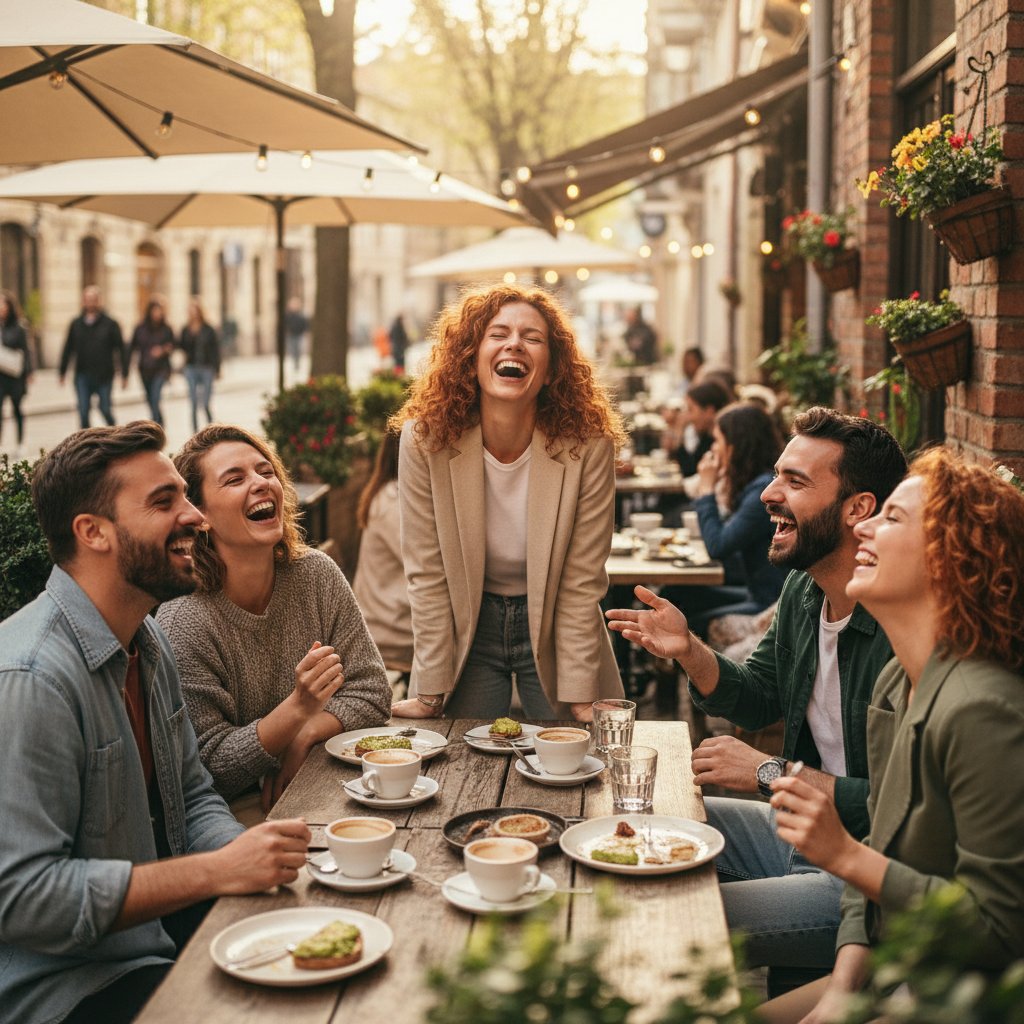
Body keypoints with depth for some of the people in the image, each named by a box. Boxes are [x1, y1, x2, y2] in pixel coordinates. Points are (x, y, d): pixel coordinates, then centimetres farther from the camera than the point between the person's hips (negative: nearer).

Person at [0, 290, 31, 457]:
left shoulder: (18, 328, -5)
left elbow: (25, 351, -3)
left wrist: (28, 373, -7)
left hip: (15, 375, -1)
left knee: (17, 409, 13)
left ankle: (20, 444, 25)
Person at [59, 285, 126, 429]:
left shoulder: (110, 324, -1)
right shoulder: (76, 324, 7)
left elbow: (121, 350, -1)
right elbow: (68, 349, 13)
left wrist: (124, 374, -6)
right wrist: (62, 372, 12)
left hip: (104, 376, -2)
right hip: (82, 375, 2)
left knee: (105, 409, 4)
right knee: (83, 411, -2)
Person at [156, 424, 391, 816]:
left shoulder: (316, 574, -1)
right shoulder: (183, 625, -17)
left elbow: (371, 691, 2)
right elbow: (210, 768, -16)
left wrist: (303, 736, -16)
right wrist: (298, 708, -29)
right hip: (240, 812, -6)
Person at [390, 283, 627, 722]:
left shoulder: (588, 445, -19)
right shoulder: (424, 438, -17)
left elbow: (581, 583, -14)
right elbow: (427, 574, -12)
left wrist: (578, 698, -16)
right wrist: (430, 693, -12)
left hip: (553, 631, 0)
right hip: (467, 627, 1)